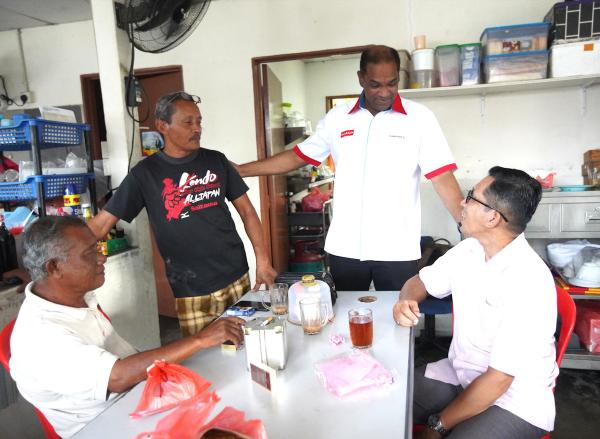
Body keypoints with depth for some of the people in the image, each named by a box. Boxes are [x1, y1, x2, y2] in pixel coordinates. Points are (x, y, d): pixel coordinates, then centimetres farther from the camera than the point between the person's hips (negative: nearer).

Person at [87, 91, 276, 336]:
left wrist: (263, 260, -2)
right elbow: (100, 224, -4)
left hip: (237, 279, 3)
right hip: (192, 291, -2)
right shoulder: (146, 173, -3)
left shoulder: (216, 161, 4)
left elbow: (246, 210, 6)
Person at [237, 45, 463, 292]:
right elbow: (297, 157, 10)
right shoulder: (337, 118, 5)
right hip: (345, 248, 2)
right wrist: (239, 170, 8)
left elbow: (442, 177, -7)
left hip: (397, 250, -2)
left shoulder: (419, 117, -3)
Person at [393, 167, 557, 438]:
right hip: (461, 374, 7)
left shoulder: (528, 283, -26)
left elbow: (499, 379, -23)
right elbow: (421, 281, 10)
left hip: (514, 398, -6)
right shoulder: (470, 249, -3)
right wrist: (406, 301, -15)